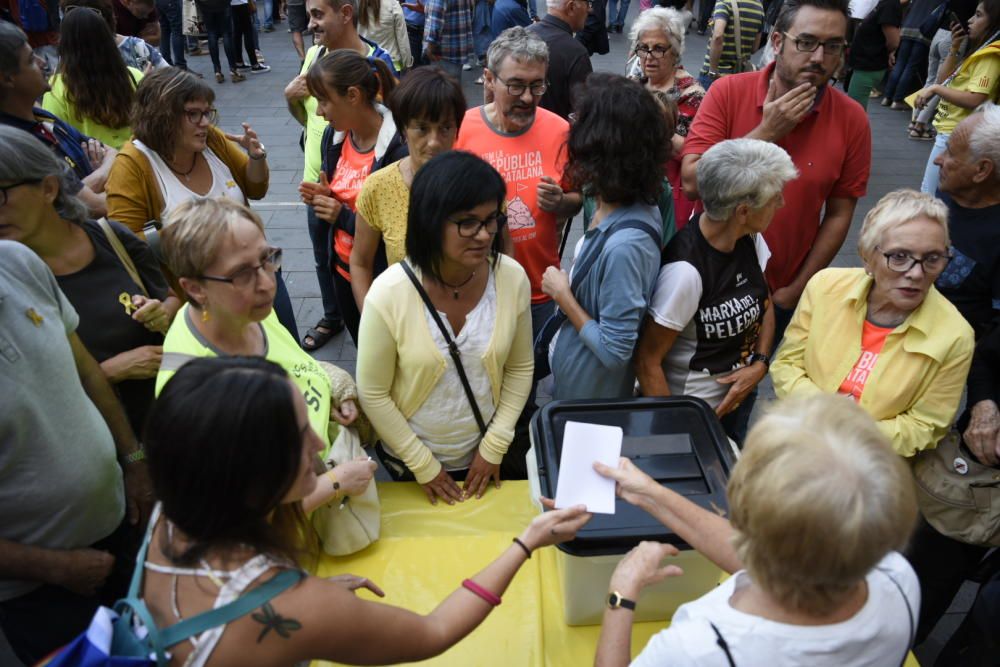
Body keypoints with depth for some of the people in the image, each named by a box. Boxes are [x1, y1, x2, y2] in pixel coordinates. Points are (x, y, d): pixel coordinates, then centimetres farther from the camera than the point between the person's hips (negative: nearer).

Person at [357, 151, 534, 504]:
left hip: (489, 453, 2)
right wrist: (423, 465, -10)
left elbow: (520, 369, -4)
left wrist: (495, 445, -5)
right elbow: (373, 394, -15)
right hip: (411, 459, -2)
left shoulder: (512, 278, -18)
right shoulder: (388, 294, -26)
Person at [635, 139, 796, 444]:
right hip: (691, 411, -7)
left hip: (740, 395, 7)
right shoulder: (686, 269, -30)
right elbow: (648, 362, -22)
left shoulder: (750, 239, -8)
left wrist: (760, 364, -5)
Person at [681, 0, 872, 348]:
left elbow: (838, 215, -4)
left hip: (778, 293, 1)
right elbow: (693, 183, -19)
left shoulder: (852, 120, -10)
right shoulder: (728, 92, -13)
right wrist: (766, 132, -23)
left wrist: (797, 289, -6)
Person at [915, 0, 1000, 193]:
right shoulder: (980, 51, 15)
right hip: (950, 133, 10)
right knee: (929, 193, 17)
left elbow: (974, 101, -26)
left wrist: (935, 89, -21)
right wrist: (954, 50, 5)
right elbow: (943, 78, 16)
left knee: (930, 196, -7)